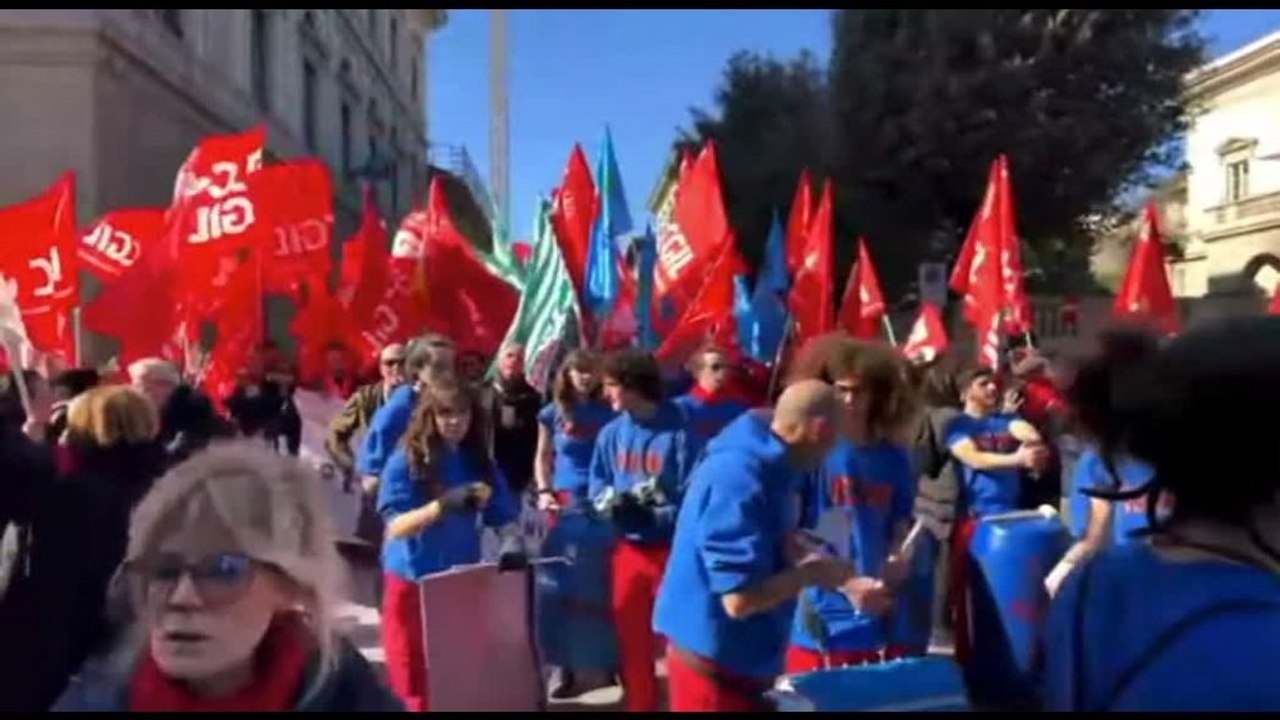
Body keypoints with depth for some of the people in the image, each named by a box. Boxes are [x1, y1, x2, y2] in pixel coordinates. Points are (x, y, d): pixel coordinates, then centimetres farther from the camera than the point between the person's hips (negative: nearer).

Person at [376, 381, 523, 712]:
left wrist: (512, 545, -25)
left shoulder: (480, 463, 1)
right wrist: (442, 505, -34)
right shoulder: (404, 462, -11)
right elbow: (395, 527, -18)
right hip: (411, 583, -3)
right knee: (413, 684, 7)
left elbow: (504, 518, -3)